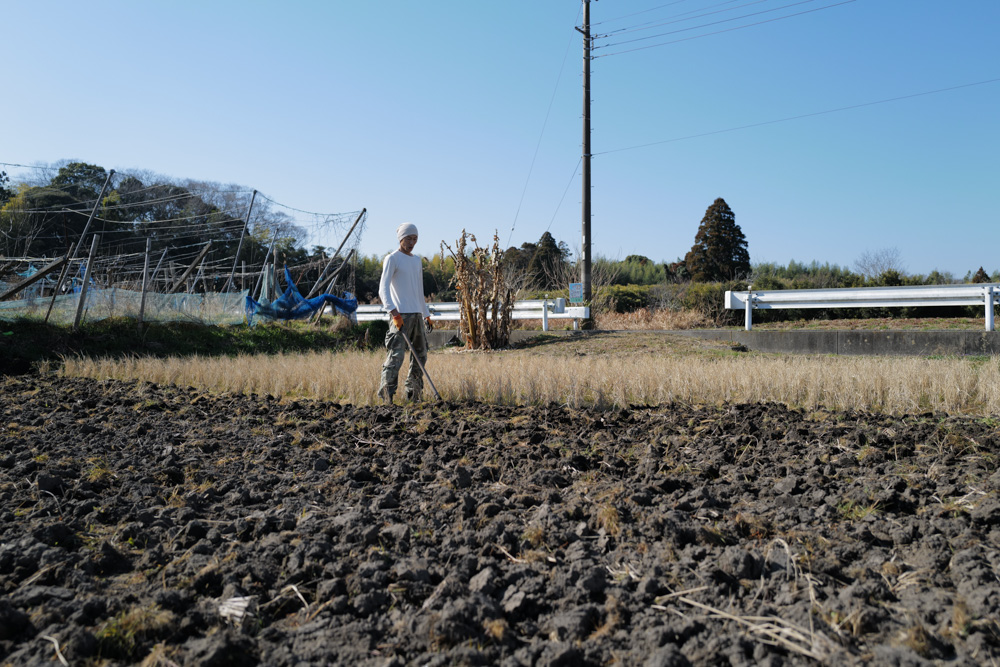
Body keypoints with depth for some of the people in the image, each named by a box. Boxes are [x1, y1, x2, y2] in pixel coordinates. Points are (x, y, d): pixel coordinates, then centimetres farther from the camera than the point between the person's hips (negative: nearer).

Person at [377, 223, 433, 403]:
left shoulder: (417, 260, 19)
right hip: (401, 315, -8)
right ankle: (386, 391, -9)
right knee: (396, 355, -14)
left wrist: (427, 314, 23)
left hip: (417, 314, 8)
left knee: (420, 355, 8)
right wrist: (394, 313, -24)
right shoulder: (392, 259, -3)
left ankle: (413, 393, 17)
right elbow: (383, 289, -12)